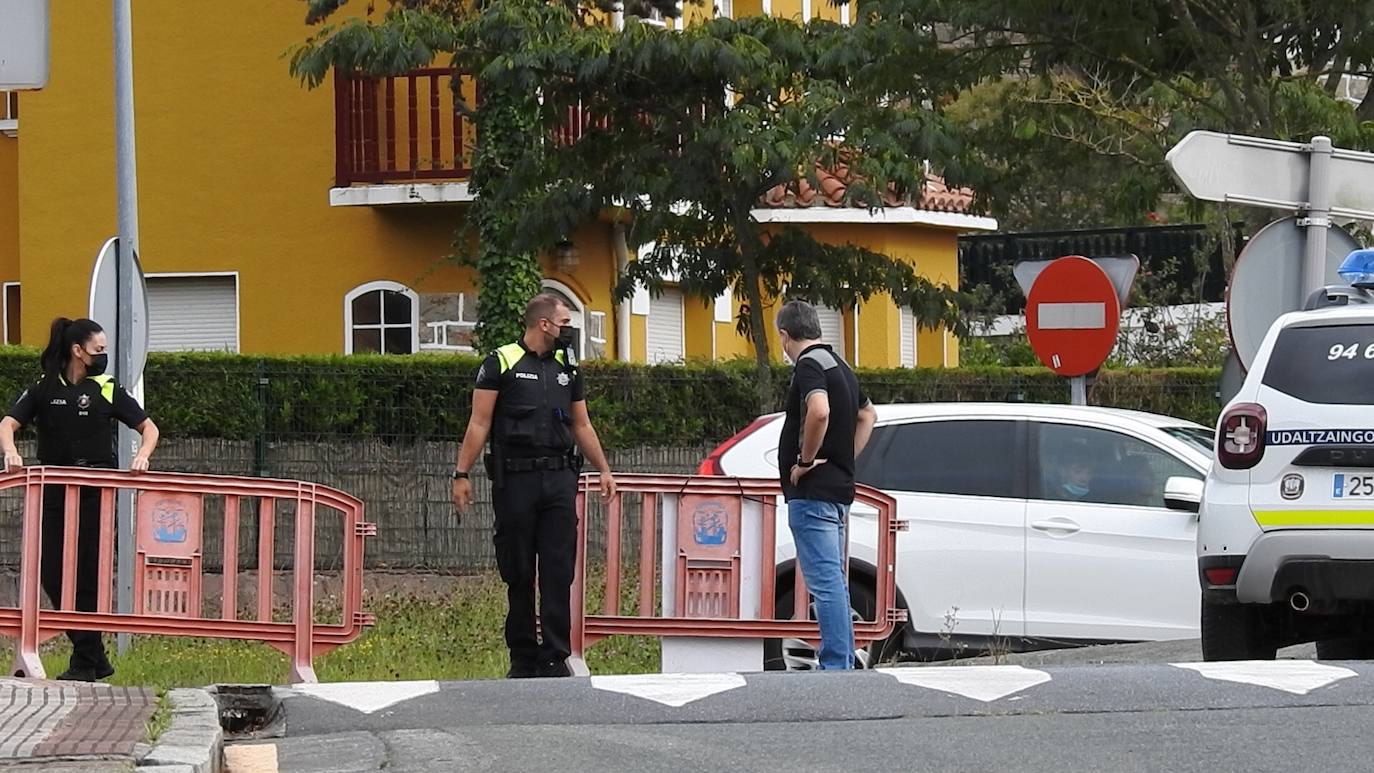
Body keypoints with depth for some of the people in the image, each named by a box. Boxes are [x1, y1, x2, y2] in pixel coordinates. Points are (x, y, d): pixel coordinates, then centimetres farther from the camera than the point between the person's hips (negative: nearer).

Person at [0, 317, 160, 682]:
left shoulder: (107, 390, 5)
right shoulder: (44, 389, 6)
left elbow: (148, 427, 8)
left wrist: (142, 456, -13)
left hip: (95, 495, -2)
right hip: (53, 493, 2)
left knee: (85, 574, -5)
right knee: (51, 573, 1)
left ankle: (85, 662, 2)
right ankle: (95, 656, 12)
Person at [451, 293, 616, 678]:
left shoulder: (567, 368, 16)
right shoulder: (501, 363, 0)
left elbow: (582, 425, 24)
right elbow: (479, 423, -2)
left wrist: (604, 470, 19)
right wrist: (462, 474, -8)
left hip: (560, 478, 4)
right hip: (515, 478, -4)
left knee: (559, 571, -3)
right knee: (518, 573, 2)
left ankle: (556, 658, -2)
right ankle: (523, 658, 10)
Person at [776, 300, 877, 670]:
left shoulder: (809, 366, -12)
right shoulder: (839, 366, 18)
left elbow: (819, 412, -32)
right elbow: (867, 415, 34)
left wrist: (805, 460, -20)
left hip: (812, 491, -10)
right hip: (840, 487, 10)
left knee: (825, 582, -12)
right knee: (833, 581, 13)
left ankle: (835, 665, -15)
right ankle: (844, 664, 16)